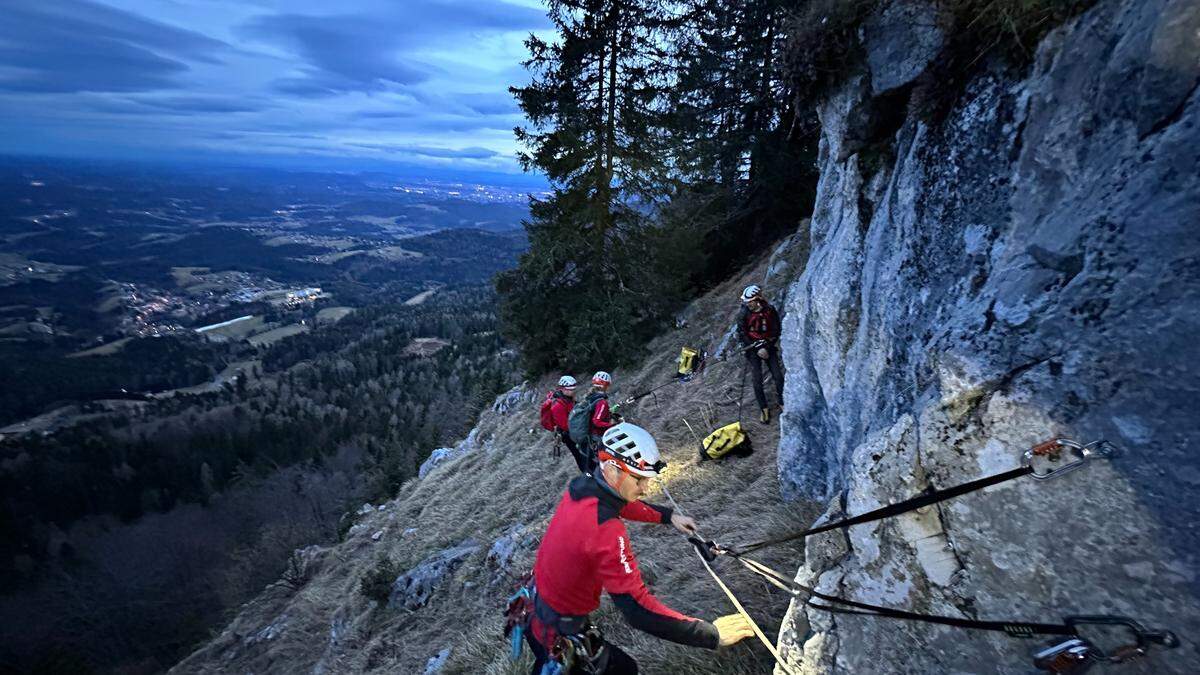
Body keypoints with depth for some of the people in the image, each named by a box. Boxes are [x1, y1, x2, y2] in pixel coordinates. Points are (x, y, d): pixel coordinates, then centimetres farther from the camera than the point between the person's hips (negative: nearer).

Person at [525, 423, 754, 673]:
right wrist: (712, 635, -29)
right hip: (558, 634, -7)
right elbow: (638, 609, -35)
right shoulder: (605, 531, -37)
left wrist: (669, 516, 12)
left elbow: (624, 504, 10)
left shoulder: (582, 485, -12)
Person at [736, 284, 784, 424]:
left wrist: (767, 347, -10)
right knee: (757, 381, -3)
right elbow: (742, 335, -9)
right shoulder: (743, 313, -13)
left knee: (778, 376, -2)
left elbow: (776, 331, 1)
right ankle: (763, 408, 13)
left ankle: (782, 402, 20)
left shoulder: (770, 310, -9)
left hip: (768, 346, 1)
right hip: (753, 348, -1)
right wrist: (757, 349, -13)